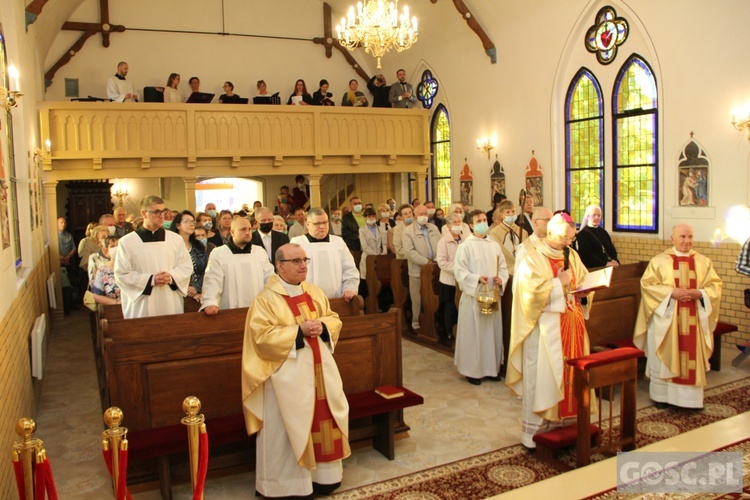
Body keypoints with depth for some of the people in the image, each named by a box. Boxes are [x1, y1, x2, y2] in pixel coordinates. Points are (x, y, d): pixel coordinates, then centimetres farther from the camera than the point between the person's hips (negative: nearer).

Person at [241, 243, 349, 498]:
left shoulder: (314, 291, 10)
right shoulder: (266, 299, -10)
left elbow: (334, 319, 13)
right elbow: (261, 336, -18)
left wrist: (322, 326, -11)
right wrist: (299, 330, -21)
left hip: (320, 368, 6)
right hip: (288, 374, -6)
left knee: (324, 418, 7)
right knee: (291, 424, -4)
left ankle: (323, 473, 24)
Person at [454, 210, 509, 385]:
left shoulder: (495, 245, 10)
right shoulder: (465, 246, -6)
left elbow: (503, 266, 12)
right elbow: (459, 270, -11)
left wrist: (501, 279, -8)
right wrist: (477, 278, -22)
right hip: (473, 296, -5)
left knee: (493, 332, 11)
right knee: (473, 333, 1)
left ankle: (491, 367, 25)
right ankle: (472, 370, 12)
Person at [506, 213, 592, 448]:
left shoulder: (572, 256, 11)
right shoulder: (533, 259, -10)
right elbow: (532, 291, -19)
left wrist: (583, 293, -3)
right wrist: (559, 283, -18)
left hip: (571, 325, 7)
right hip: (545, 327, -7)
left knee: (568, 372, 10)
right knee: (541, 376, -2)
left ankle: (559, 421, 24)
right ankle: (535, 429, 9)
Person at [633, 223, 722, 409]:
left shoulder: (703, 262, 7)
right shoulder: (659, 261, 1)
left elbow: (715, 286, 4)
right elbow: (647, 284, -6)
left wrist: (699, 293, -15)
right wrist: (671, 292, -18)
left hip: (693, 320, 2)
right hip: (666, 318, -2)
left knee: (692, 358, 4)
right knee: (665, 358, 4)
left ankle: (690, 397, 14)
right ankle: (663, 395, 15)